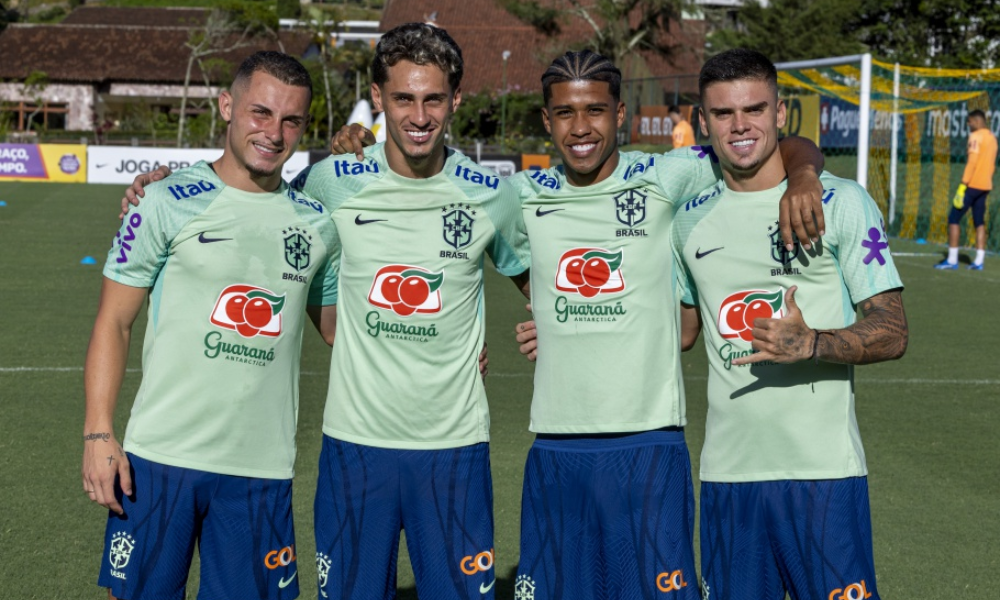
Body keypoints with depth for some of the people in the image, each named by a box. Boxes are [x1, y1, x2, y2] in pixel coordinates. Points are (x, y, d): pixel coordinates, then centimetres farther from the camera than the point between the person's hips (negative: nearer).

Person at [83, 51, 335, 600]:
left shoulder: (317, 224, 9)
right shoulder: (171, 202, -2)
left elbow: (338, 326, 23)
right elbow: (113, 322, 0)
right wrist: (98, 433, -8)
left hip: (263, 471, 3)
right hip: (160, 458, -3)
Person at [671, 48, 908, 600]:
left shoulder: (841, 203, -3)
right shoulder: (692, 220, 11)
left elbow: (892, 333, -5)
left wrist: (810, 344, -24)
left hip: (823, 470, -4)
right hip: (727, 470, 4)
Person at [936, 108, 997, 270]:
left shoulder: (976, 136, -11)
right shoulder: (992, 137, 15)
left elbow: (972, 162, -18)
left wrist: (962, 185, -19)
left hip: (972, 184, -8)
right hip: (985, 186, 8)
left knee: (953, 218, -3)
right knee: (979, 222, 10)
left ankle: (952, 260, -7)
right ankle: (979, 261, 5)